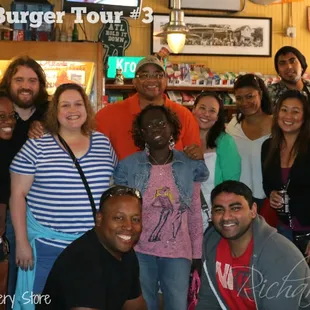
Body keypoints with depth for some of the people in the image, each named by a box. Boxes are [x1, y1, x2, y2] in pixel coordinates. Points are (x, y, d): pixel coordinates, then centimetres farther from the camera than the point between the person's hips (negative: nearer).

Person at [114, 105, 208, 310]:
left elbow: (195, 214, 4)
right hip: (139, 252, 0)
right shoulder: (128, 166, -3)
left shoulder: (190, 166, 0)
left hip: (178, 253, 1)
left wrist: (197, 254, 4)